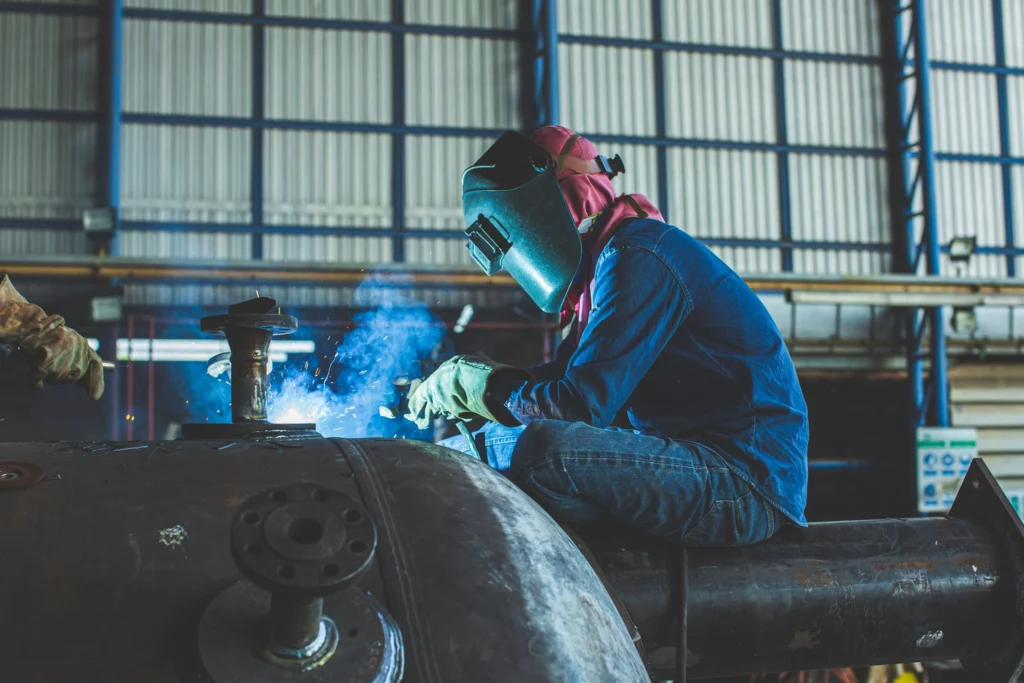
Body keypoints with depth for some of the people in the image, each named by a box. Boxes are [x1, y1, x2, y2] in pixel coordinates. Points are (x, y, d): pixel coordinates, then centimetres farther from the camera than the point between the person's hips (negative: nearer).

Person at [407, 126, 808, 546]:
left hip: (747, 485, -10)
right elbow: (563, 376, 23)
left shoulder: (638, 257, -15)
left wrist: (477, 386, -6)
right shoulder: (607, 262, 17)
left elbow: (583, 404, -20)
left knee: (540, 450, -26)